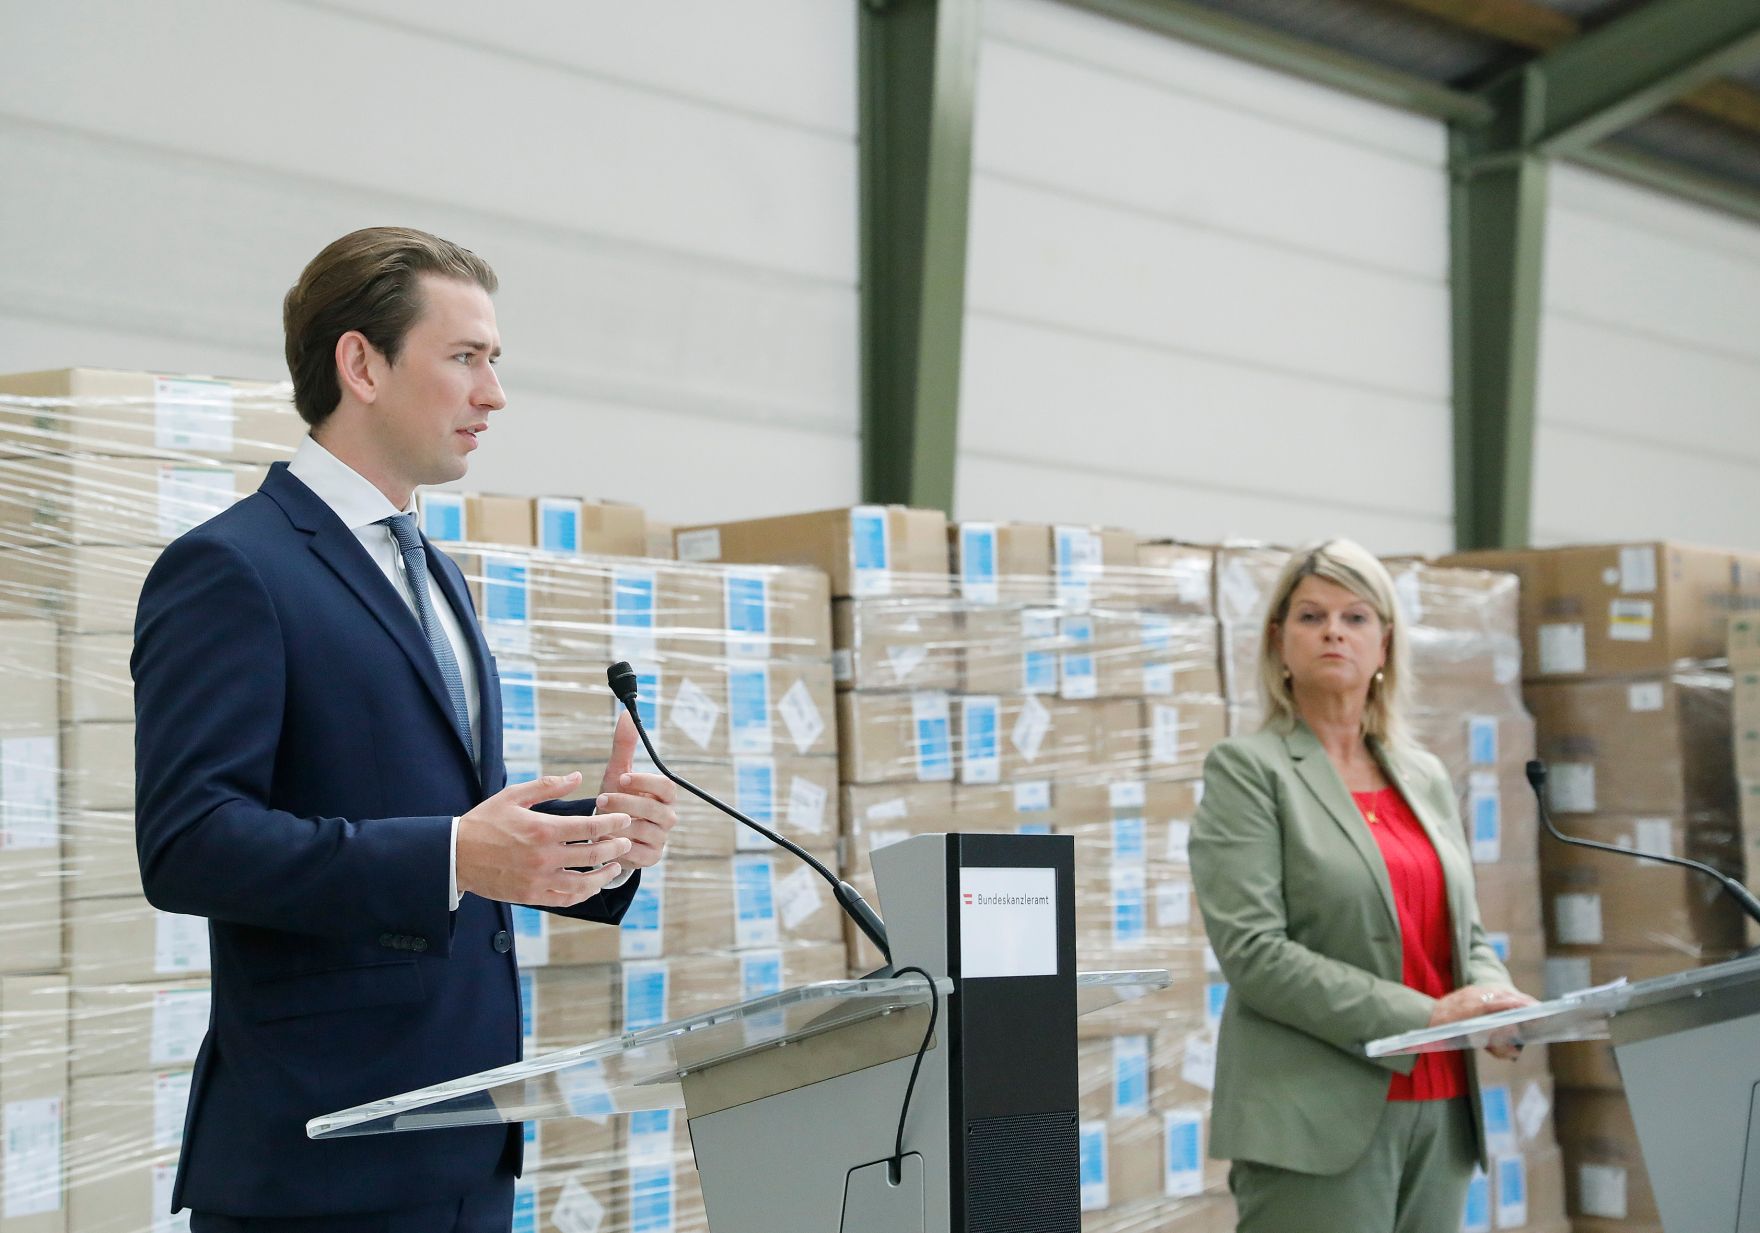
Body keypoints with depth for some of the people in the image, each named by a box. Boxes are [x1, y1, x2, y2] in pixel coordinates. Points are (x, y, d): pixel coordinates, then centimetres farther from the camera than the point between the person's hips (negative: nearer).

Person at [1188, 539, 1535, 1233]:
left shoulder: (1426, 778, 17)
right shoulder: (1247, 771, -2)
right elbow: (1253, 951, -12)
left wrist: (1497, 1004, -3)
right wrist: (1423, 1016, -17)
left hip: (1439, 1115, 6)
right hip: (1320, 1123, -6)